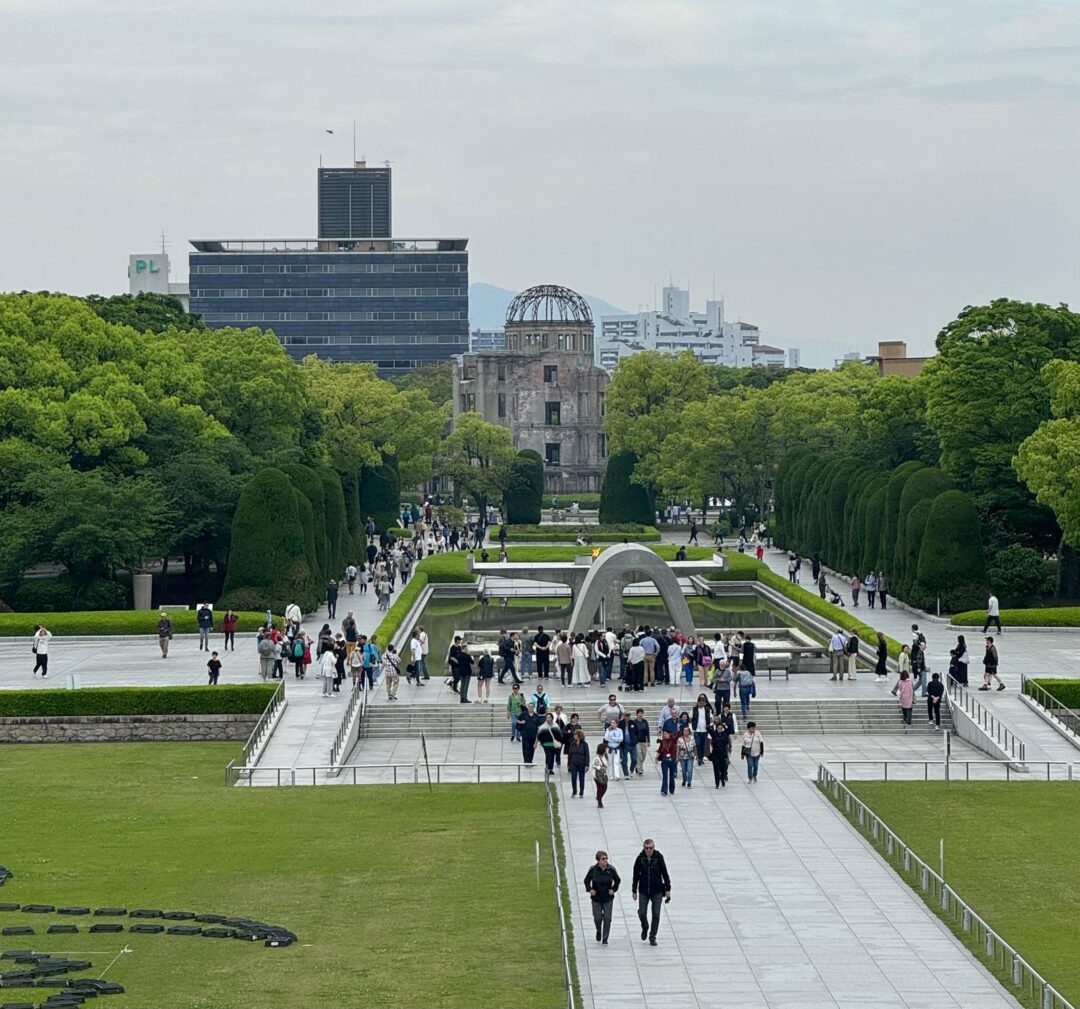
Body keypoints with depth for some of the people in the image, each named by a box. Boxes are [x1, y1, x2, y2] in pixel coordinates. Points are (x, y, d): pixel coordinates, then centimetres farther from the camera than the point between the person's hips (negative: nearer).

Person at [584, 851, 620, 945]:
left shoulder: (611, 869, -8)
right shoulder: (593, 870, -9)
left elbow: (617, 880, 9)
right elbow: (587, 880, 7)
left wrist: (614, 889, -1)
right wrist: (589, 889, -6)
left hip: (608, 898, 0)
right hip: (596, 898, 0)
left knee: (607, 918, -2)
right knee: (597, 918, 3)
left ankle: (605, 939, 10)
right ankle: (599, 931, 36)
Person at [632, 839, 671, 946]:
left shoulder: (659, 857, -7)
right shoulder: (640, 858, -6)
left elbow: (665, 874, 0)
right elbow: (636, 875, 2)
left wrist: (667, 889, 0)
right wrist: (634, 891, 3)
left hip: (657, 891, 0)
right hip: (643, 891, 0)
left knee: (656, 914, 0)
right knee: (642, 913, -4)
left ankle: (652, 937, 12)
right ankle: (645, 928, 27)